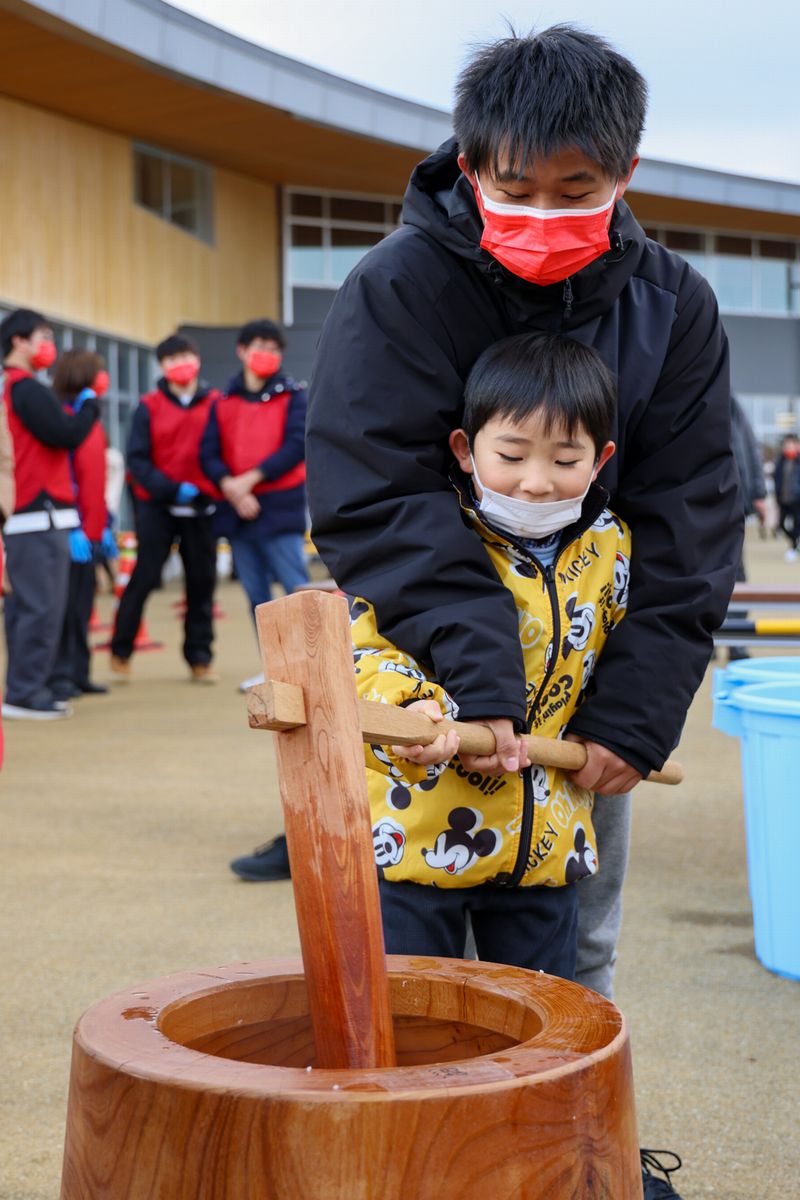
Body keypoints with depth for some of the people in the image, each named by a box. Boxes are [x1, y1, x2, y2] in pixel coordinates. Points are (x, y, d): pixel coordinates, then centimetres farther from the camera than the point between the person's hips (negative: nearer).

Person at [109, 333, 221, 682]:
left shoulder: (216, 404, 3)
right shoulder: (149, 407, -1)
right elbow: (137, 459, -5)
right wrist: (172, 489, -16)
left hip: (202, 507, 2)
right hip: (157, 506, -2)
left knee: (202, 582, 4)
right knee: (144, 578, -1)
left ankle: (199, 657, 15)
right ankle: (120, 651, 13)